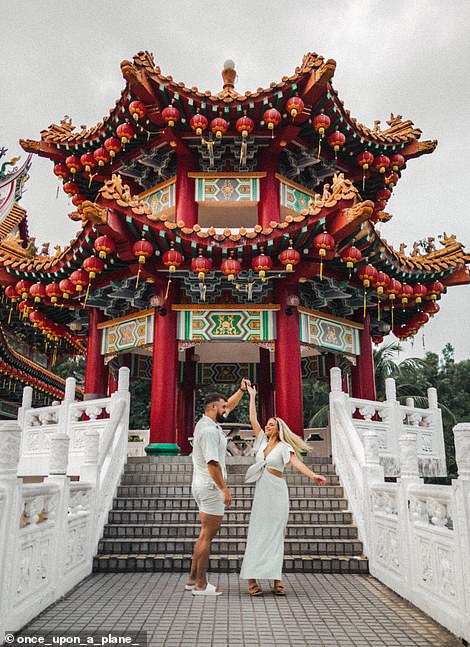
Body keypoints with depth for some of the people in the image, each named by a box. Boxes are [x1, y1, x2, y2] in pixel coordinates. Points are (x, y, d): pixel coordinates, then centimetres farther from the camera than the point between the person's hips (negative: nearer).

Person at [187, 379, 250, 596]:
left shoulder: (207, 423, 11)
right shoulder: (209, 430, -19)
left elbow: (229, 406, 24)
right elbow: (213, 463, -24)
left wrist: (242, 390, 14)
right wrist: (225, 489, -22)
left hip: (202, 486, 10)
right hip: (211, 488, -10)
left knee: (205, 535, 16)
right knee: (207, 536, -2)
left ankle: (193, 579, 23)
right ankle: (201, 584, 7)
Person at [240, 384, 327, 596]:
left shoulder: (284, 447, -4)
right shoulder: (262, 441, 9)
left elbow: (296, 462, -20)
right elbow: (253, 419, 9)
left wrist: (312, 475, -38)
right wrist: (252, 396, 11)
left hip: (277, 491, -3)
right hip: (261, 491, 4)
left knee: (275, 533, 0)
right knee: (257, 532, 0)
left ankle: (276, 580, 5)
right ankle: (252, 579, 2)